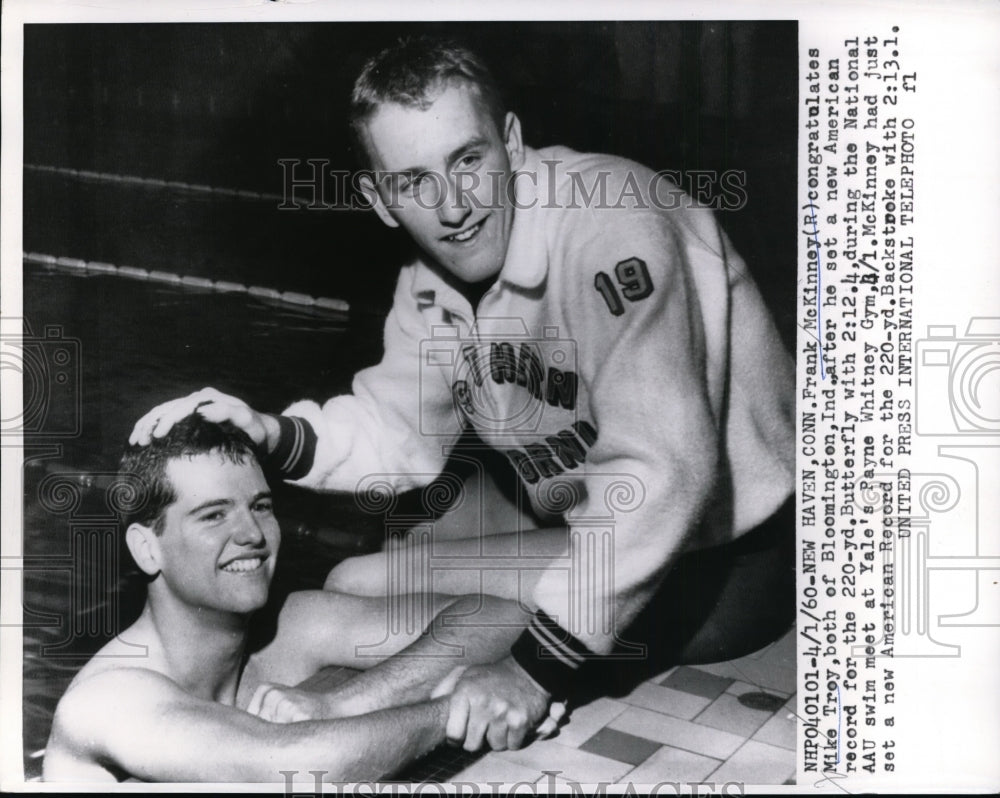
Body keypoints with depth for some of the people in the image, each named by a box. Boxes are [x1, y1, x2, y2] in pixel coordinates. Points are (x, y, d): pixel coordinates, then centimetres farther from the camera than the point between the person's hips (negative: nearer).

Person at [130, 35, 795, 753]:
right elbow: (399, 430, 6)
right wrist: (274, 435, -13)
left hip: (729, 551, -8)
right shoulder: (429, 287, -1)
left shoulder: (613, 225, -29)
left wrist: (538, 663, -35)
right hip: (584, 531, 8)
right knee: (356, 581, 8)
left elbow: (658, 475, -34)